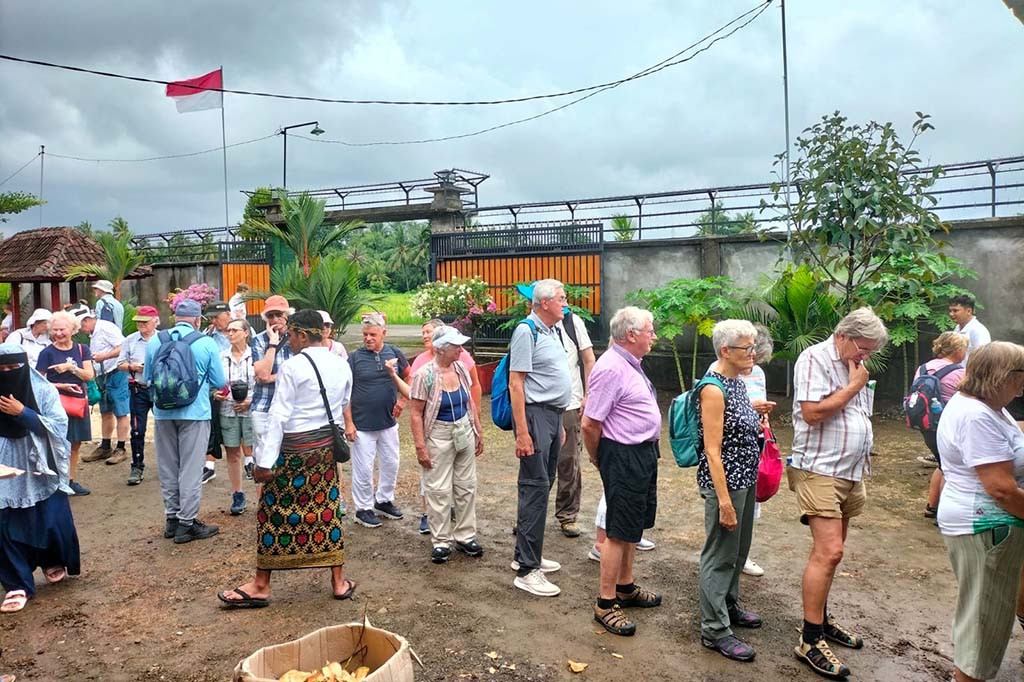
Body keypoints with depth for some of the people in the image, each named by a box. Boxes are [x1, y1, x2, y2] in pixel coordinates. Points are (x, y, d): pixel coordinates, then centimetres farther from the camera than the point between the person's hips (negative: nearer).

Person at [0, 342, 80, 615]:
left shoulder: (43, 390, -7)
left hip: (40, 471, -1)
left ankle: (53, 563, 35)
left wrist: (23, 413, -20)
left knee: (51, 522, 6)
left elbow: (59, 426, -12)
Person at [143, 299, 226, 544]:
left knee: (167, 468, 14)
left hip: (163, 413, 4)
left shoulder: (155, 341, 0)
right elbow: (219, 382, -4)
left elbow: (146, 378, 11)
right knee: (190, 469, 2)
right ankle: (186, 523, 7)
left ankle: (172, 518, 24)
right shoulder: (206, 343, -9)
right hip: (194, 413, -4)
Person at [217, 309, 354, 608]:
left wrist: (265, 460, -16)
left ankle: (261, 585, 16)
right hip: (326, 446, 6)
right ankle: (339, 581, 19)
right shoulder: (342, 366, 4)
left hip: (294, 448, -6)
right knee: (326, 508, 12)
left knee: (274, 513, 6)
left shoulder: (292, 367, -14)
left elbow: (278, 416, -17)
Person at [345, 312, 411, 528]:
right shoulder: (354, 357, -10)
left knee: (391, 463, 15)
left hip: (389, 422, 4)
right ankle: (363, 508, 21)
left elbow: (409, 378, 14)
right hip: (362, 425, -4)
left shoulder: (394, 354, -1)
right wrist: (348, 423, -13)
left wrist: (403, 400, 0)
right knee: (363, 469, 4)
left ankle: (384, 500, 35)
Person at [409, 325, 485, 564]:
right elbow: (416, 414, -12)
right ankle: (441, 542, 14)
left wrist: (479, 432, 12)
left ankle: (465, 536, 24)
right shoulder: (424, 375, -15)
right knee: (439, 490, 1)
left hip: (464, 432, 5)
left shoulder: (461, 368, 1)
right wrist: (420, 447, -14)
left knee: (466, 486, 11)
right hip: (438, 435, -5)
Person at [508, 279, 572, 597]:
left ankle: (526, 554, 27)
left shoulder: (551, 331, 15)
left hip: (553, 415, 10)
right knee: (535, 487, -8)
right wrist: (522, 433, -21)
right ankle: (527, 570, -1)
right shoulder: (526, 331, -13)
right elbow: (516, 383, -17)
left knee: (543, 485, 15)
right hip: (535, 415, -9)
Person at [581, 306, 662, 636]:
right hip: (623, 456, -10)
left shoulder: (631, 363, 10)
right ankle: (605, 604, 13)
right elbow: (589, 424, -21)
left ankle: (626, 587, 37)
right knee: (619, 532, 0)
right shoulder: (611, 368, -22)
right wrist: (598, 459, -6)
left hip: (644, 452, 10)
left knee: (634, 525, 21)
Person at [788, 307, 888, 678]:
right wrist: (853, 387, -12)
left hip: (850, 474, 8)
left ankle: (821, 619, 26)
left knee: (829, 551, 14)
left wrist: (860, 471, 19)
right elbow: (812, 413, -21)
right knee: (828, 552, -13)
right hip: (819, 472, -8)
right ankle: (810, 641, -6)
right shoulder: (815, 359, -11)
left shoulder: (854, 366, 15)